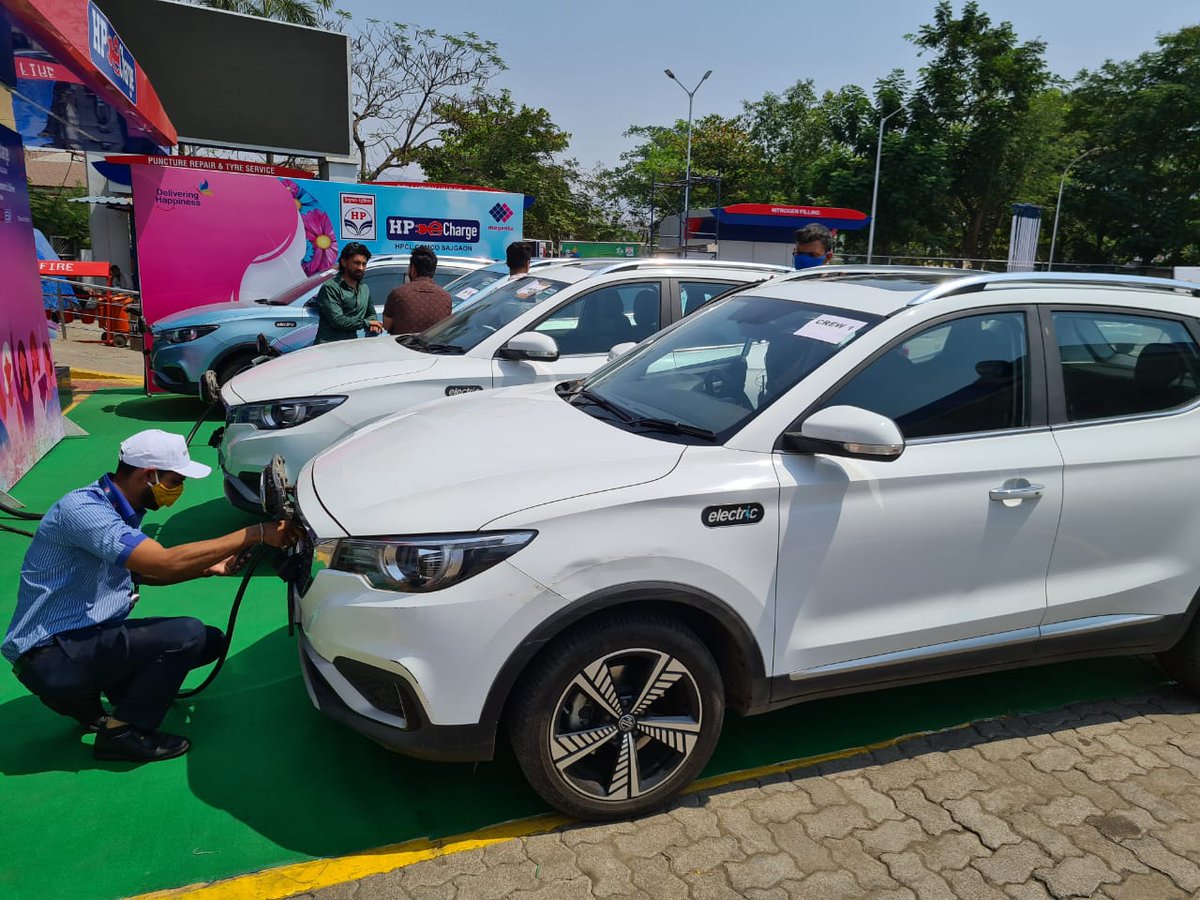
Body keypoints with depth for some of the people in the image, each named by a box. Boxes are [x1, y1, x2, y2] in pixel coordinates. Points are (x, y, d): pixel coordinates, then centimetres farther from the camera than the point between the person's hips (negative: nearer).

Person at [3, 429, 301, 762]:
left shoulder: (121, 511, 7)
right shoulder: (82, 509, -23)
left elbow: (143, 571, 20)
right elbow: (166, 562, -33)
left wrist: (208, 568, 5)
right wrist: (255, 534, -31)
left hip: (85, 638, 10)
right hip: (50, 656, -9)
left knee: (211, 640, 2)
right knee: (187, 634, -23)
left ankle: (81, 692, 10)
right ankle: (122, 733, -5)